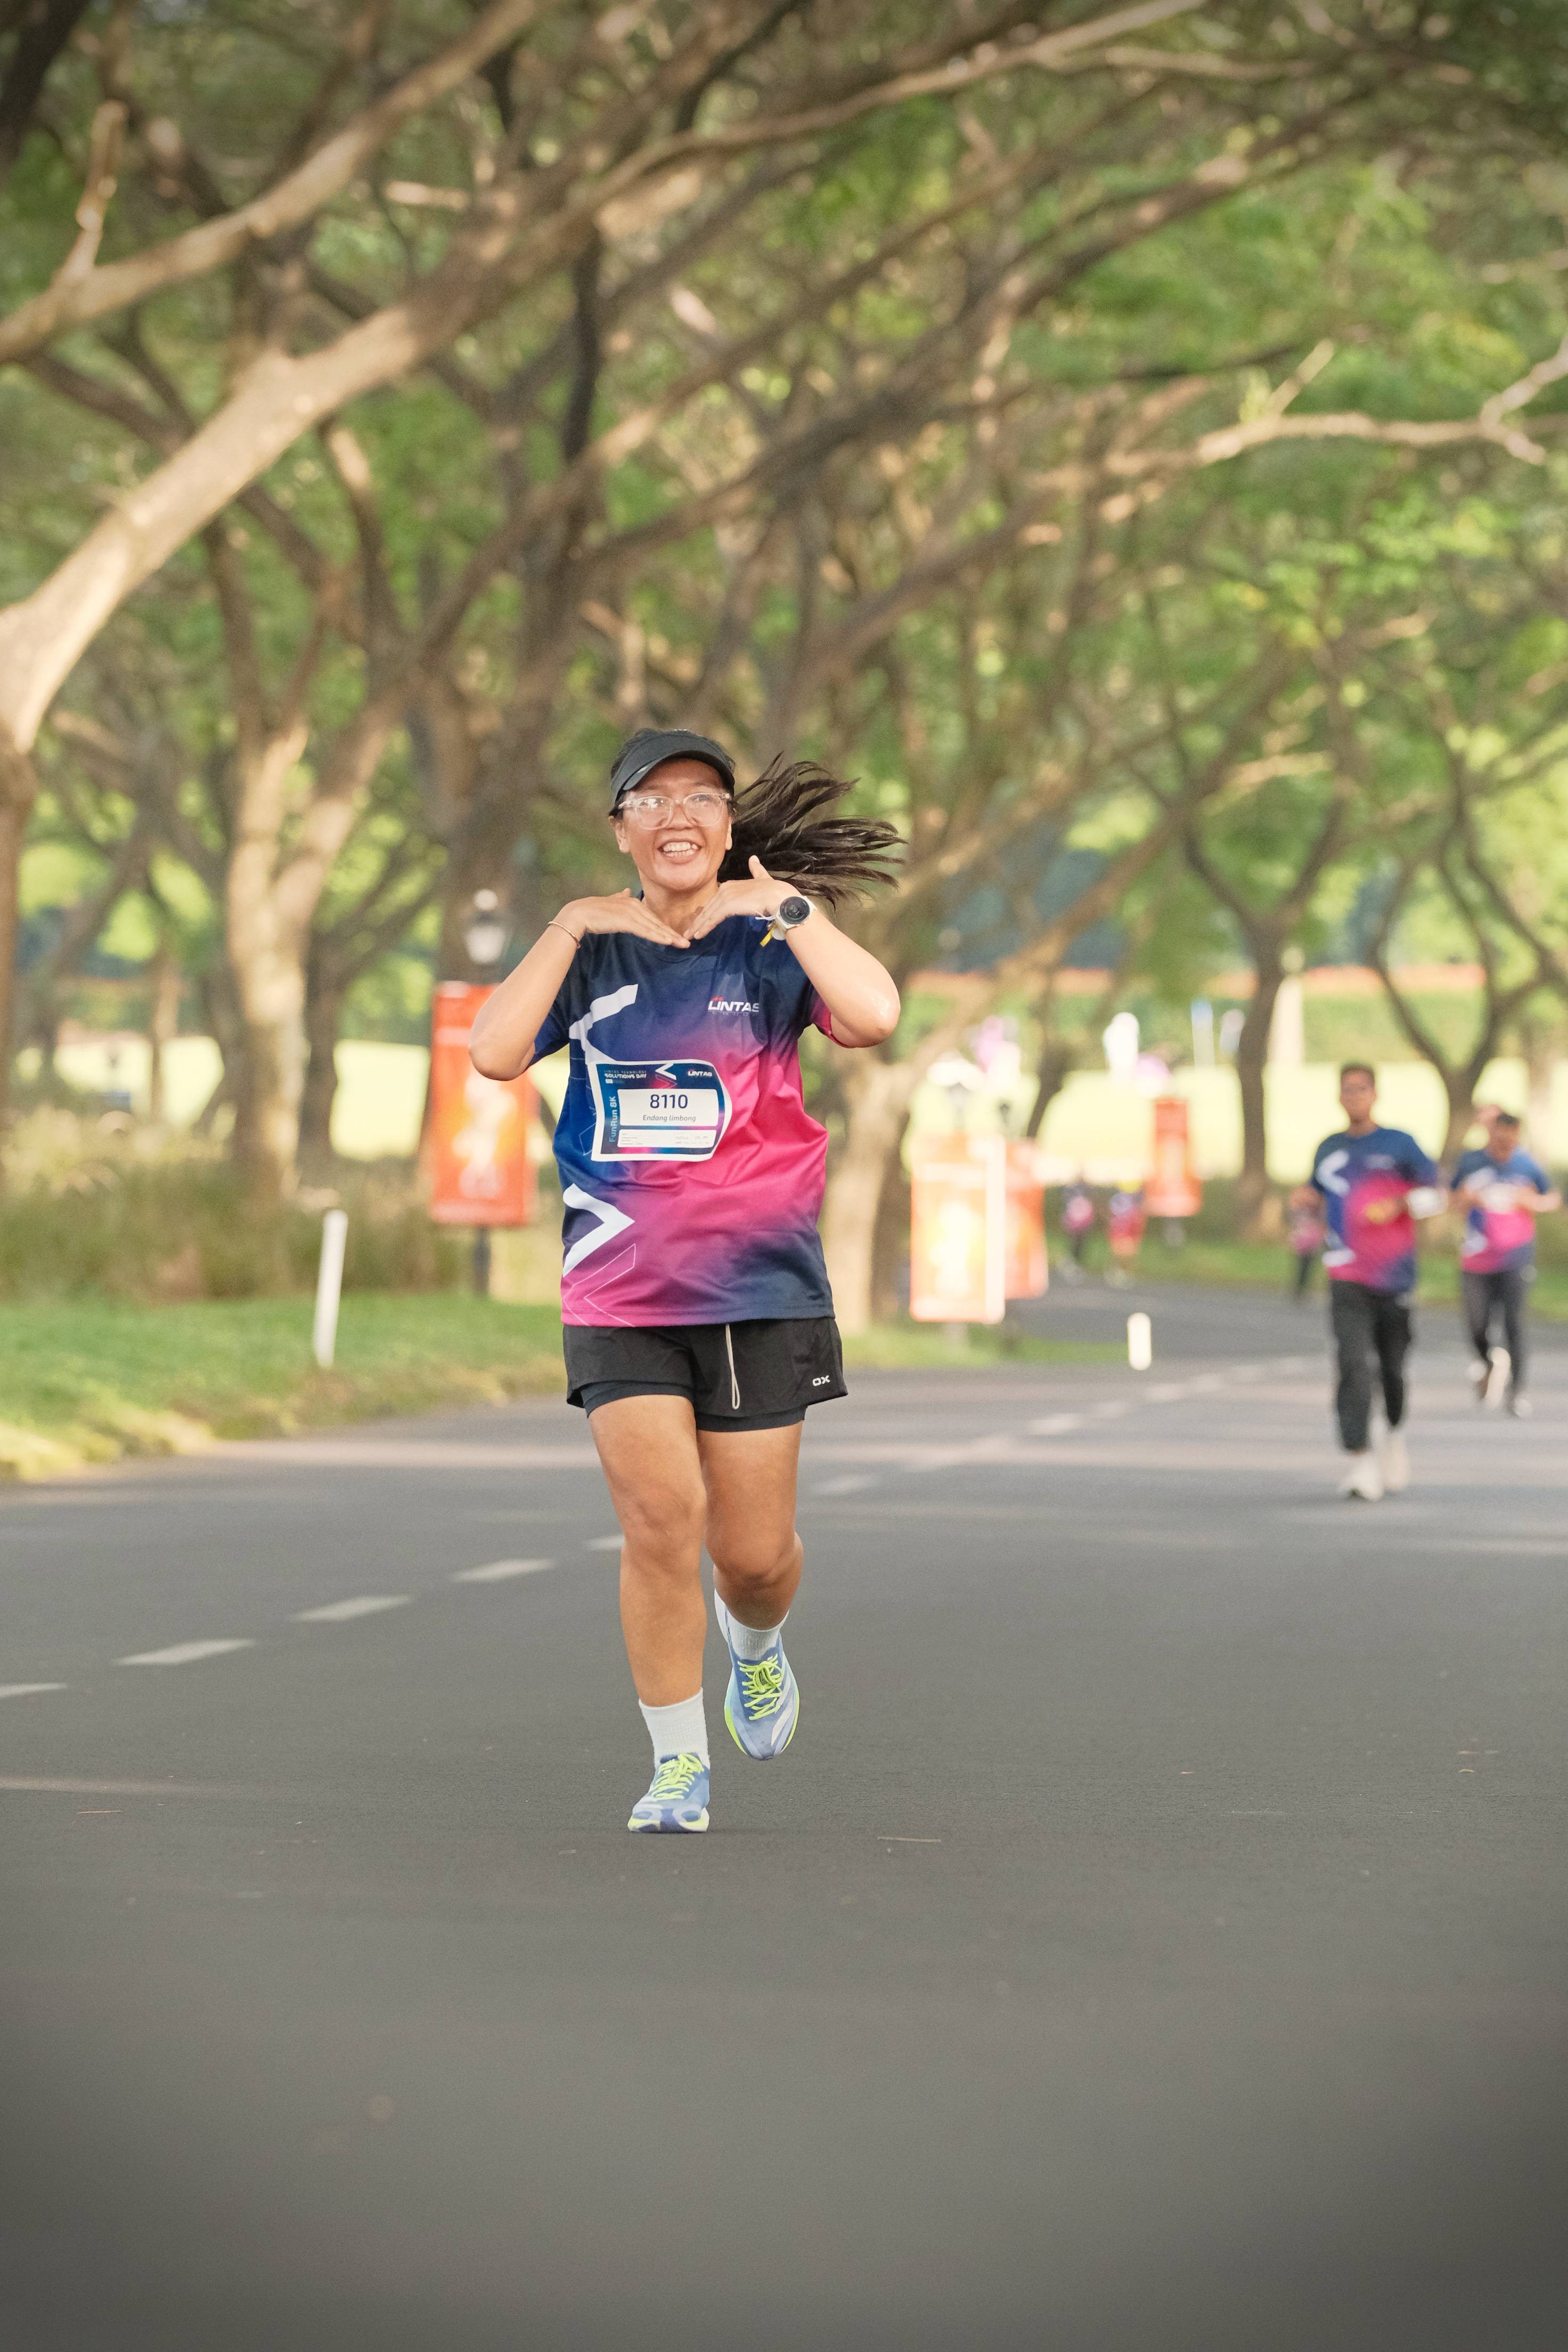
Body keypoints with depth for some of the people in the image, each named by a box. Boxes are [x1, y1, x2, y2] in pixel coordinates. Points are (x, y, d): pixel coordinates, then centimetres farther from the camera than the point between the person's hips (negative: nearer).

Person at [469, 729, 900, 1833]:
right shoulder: (591, 952, 5)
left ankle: (756, 1644, 42)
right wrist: (568, 928, -9)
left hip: (762, 1287, 0)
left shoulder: (766, 945, 1)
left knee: (754, 1551, 4)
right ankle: (679, 1761, 2)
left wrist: (787, 906, -14)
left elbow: (873, 1015, -18)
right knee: (662, 1515, -14)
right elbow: (495, 1053, -10)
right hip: (620, 1289, 0)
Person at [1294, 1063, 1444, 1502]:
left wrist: (1396, 1206, -14)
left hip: (1395, 1273, -1)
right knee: (1353, 1363, -16)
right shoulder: (1328, 1149, 12)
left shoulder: (1399, 1144, 2)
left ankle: (1395, 1435, 38)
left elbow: (1435, 1193, 3)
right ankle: (1361, 1463, -21)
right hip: (1347, 1277, 1)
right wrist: (1304, 1198, 5)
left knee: (1392, 1366, 9)